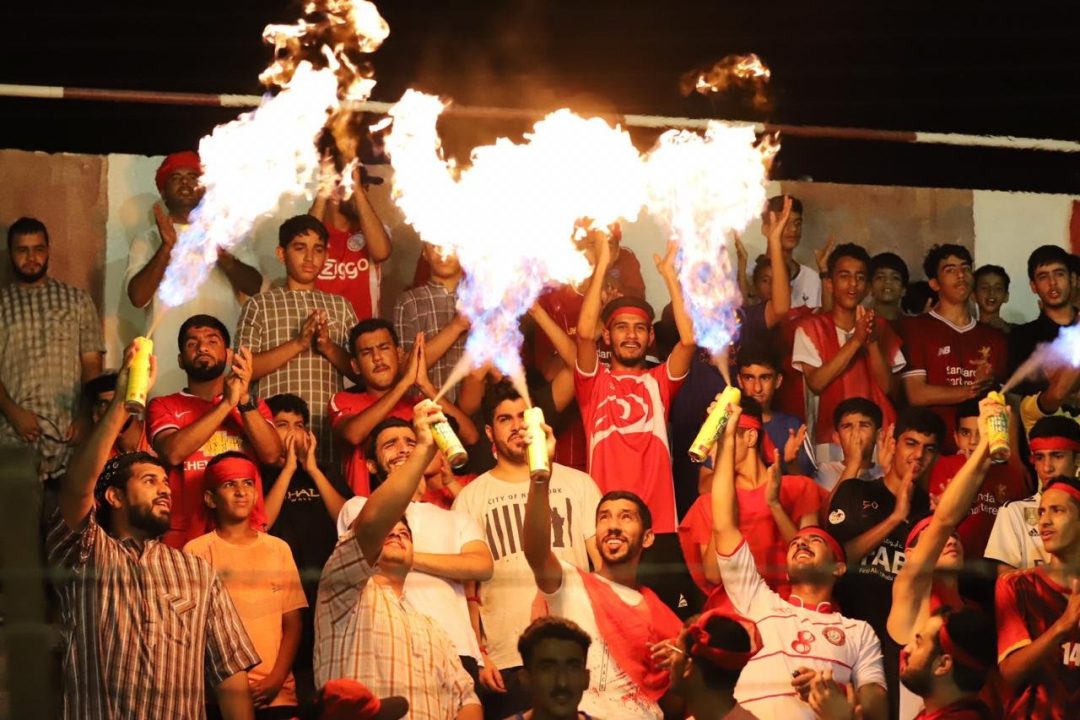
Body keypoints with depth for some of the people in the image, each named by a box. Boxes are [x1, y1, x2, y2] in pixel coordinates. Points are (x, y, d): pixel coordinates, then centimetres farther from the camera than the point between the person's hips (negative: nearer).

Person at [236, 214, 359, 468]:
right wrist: (298, 344, -12)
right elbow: (244, 370, -3)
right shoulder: (260, 305, 8)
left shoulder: (341, 307, 17)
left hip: (331, 430, 2)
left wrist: (328, 347, -6)